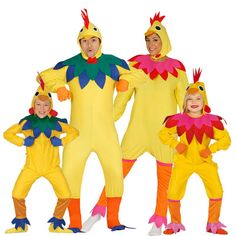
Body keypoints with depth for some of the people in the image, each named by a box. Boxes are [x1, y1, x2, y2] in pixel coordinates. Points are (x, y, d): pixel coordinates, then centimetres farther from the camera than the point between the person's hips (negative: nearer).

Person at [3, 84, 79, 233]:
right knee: (17, 194, -6)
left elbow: (74, 132, 6)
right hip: (31, 167, 0)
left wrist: (62, 142, -9)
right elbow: (7, 134, 1)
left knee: (65, 195, -8)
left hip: (52, 167, 0)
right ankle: (21, 224, 21)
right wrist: (22, 142, -12)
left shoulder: (56, 123, -5)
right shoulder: (27, 122, -6)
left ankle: (56, 224, 17)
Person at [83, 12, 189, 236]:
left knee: (164, 177, 6)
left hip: (165, 131, 0)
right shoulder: (136, 64, 0)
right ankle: (99, 211, 13)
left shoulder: (176, 68, 1)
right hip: (138, 128, 0)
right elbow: (122, 96, 1)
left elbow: (184, 101, 4)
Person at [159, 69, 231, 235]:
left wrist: (211, 149, -19)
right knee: (174, 192, -2)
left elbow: (225, 139, -6)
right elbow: (164, 134, 1)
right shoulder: (178, 120, -11)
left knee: (216, 191, -4)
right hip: (183, 161, 0)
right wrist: (176, 145, -13)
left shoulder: (212, 121, -11)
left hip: (205, 162, 0)